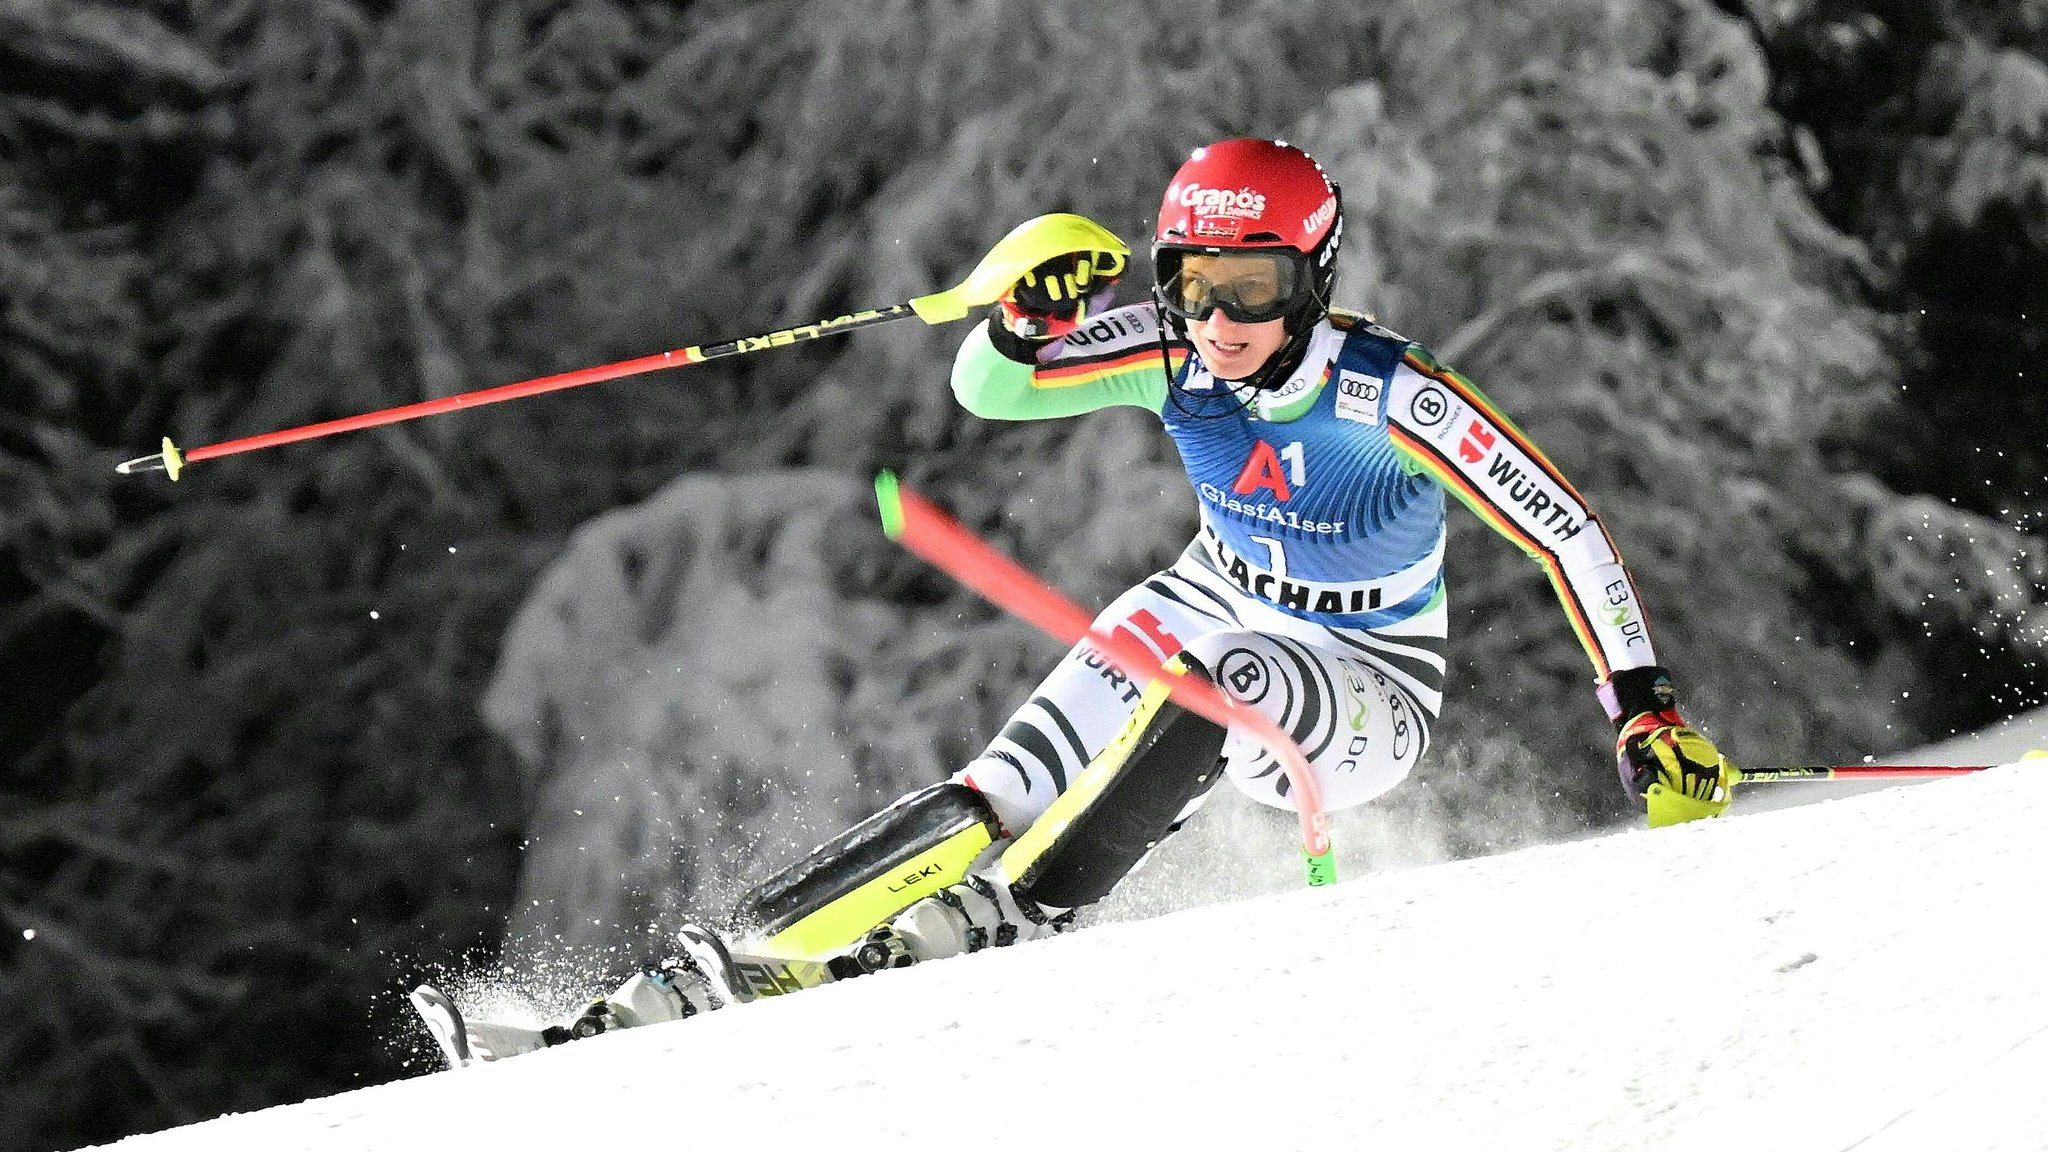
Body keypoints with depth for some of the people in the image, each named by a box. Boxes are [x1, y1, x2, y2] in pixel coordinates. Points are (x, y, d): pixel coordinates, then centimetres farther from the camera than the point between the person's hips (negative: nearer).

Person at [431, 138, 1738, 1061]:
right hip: (1215, 609, 4)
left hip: (1366, 702, -4)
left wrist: (1646, 710, -25)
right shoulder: (1177, 352, -17)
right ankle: (725, 965, -18)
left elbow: (1566, 532, -23)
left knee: (1195, 694, -38)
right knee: (999, 798, -15)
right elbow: (987, 388, -17)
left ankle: (1000, 919, -34)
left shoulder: (1398, 399, -29)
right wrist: (1026, 319, -40)